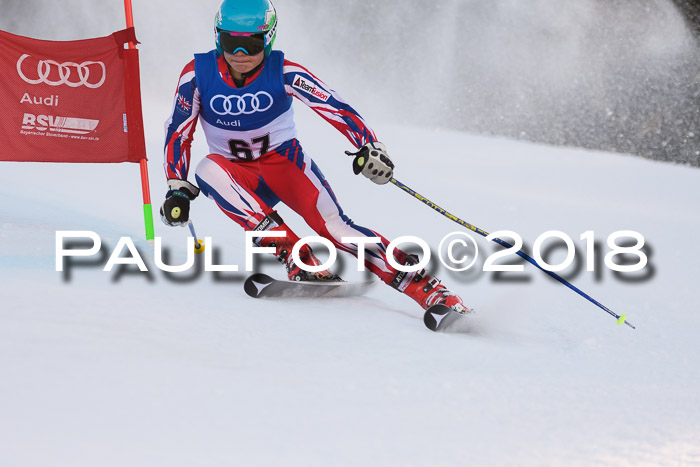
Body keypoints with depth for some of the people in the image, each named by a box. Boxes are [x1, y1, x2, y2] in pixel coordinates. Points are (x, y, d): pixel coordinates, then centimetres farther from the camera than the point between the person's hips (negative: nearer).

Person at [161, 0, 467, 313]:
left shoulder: (283, 73, -16)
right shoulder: (198, 75, -12)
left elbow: (335, 108, -20)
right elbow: (178, 133, -2)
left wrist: (369, 147, -35)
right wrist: (178, 189, -8)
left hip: (285, 161, -2)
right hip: (238, 175, 2)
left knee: (332, 225, -26)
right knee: (208, 170, -33)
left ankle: (426, 288, -29)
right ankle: (294, 257, -37)